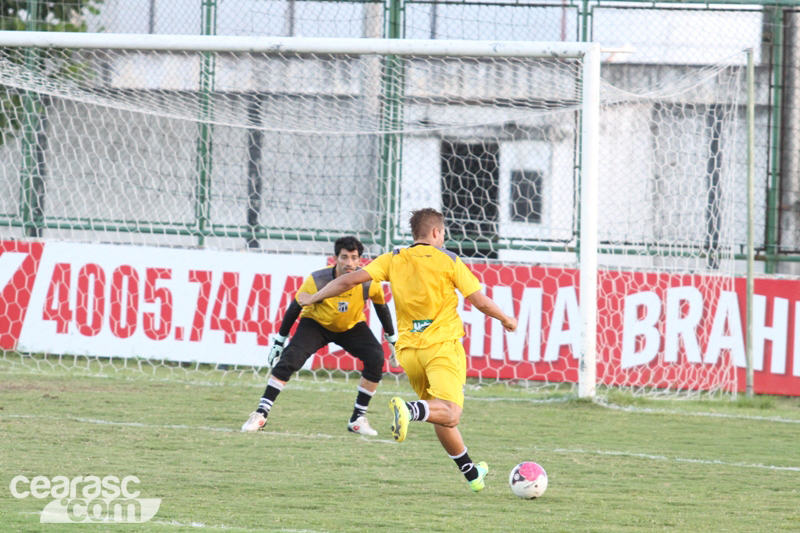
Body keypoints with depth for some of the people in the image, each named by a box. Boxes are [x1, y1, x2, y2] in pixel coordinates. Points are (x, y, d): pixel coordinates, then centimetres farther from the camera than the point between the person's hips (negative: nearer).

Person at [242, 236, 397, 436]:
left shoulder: (368, 282, -26)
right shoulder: (317, 281, -31)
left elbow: (381, 306, -4)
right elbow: (295, 308, -15)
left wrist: (392, 340, 6)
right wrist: (279, 342, -9)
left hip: (352, 327, 2)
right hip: (316, 323, -2)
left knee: (376, 358, -20)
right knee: (289, 359, -22)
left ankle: (358, 418, -7)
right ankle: (261, 414, -15)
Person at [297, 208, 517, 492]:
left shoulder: (393, 260, 8)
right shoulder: (448, 260, 1)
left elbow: (349, 280, 0)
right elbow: (480, 301, 0)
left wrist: (313, 298, 13)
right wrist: (506, 319, 18)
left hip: (408, 349, 5)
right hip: (442, 345, -5)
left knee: (441, 415, 18)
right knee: (449, 414, -17)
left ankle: (471, 472, 25)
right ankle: (408, 410, -45)